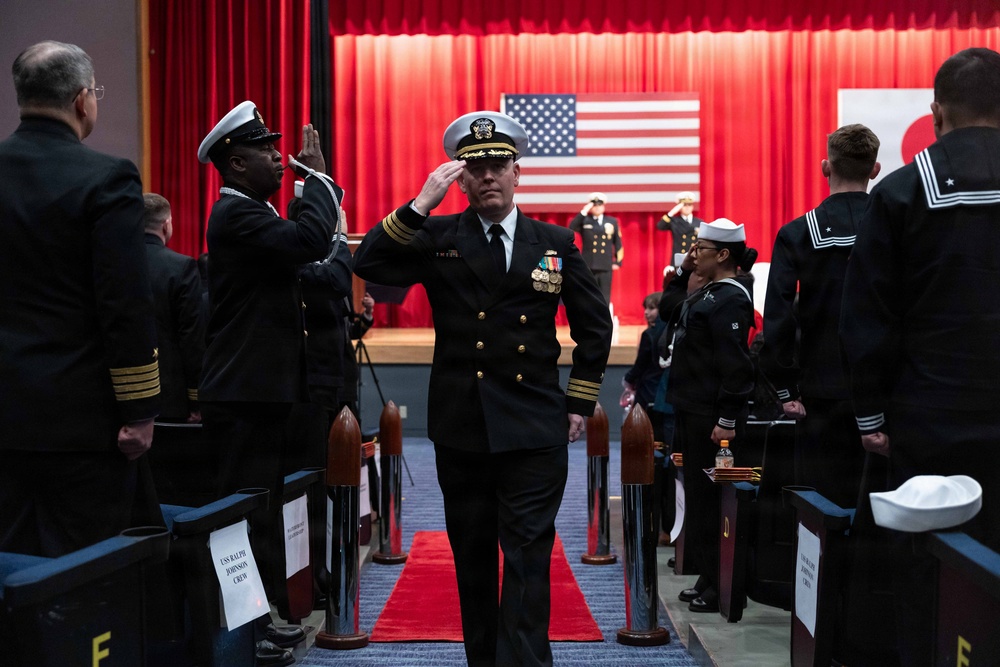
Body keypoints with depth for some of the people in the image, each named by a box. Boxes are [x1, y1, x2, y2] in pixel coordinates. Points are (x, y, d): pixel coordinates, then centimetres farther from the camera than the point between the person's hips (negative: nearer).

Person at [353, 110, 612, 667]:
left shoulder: (556, 243, 5)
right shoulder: (438, 238, 3)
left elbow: (595, 325, 12)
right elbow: (368, 265, -12)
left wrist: (580, 402, 8)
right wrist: (421, 205, -17)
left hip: (535, 432, -1)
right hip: (461, 430, 1)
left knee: (528, 559, -3)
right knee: (472, 559, 13)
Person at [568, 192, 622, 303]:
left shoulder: (612, 221, 11)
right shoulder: (584, 221, 5)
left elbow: (618, 243, 12)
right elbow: (571, 227, -15)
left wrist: (618, 262, 5)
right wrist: (583, 212, -15)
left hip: (606, 266, 2)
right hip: (588, 266, -1)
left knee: (605, 299, 3)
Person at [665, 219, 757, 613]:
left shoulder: (730, 299, -15)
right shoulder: (708, 295, 15)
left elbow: (734, 364, -21)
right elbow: (668, 313, 31)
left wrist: (727, 420, -23)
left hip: (713, 418, -10)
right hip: (694, 414, 10)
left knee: (709, 500, -5)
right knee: (698, 496, 14)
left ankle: (720, 587, 2)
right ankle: (709, 579, 22)